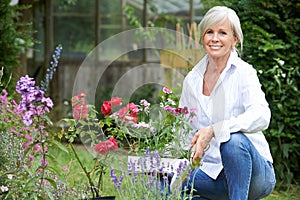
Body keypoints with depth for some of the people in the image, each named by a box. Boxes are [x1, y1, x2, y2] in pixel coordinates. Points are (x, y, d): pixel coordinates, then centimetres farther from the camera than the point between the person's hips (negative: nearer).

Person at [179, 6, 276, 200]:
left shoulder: (243, 72, -7)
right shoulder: (192, 79, 8)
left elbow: (261, 116, -25)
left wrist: (214, 130, -37)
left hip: (255, 173, -5)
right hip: (213, 174, 6)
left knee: (233, 139, -36)